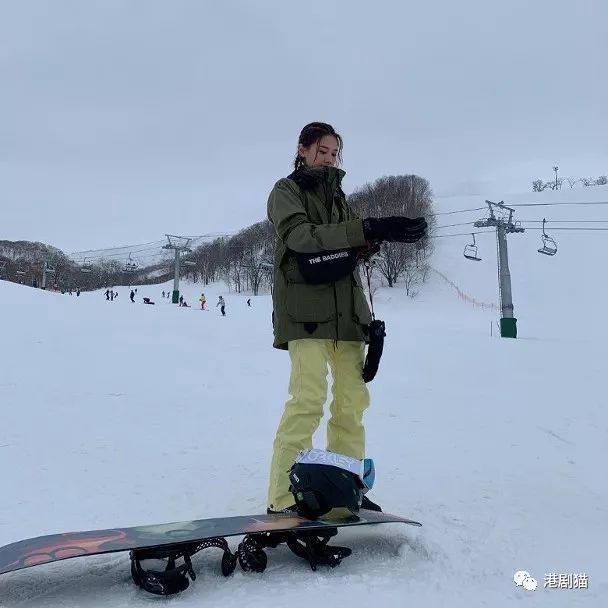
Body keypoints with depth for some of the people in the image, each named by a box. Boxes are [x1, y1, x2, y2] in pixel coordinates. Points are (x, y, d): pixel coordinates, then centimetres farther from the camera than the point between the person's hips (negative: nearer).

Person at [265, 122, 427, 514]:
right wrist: (367, 229, -22)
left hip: (346, 309, 6)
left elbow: (356, 245, 14)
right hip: (305, 309, -6)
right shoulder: (286, 191, 6)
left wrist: (380, 234, -10)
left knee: (352, 400, 3)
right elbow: (300, 235, -15)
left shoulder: (337, 194, 25)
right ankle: (284, 499, -12)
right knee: (308, 399, -17)